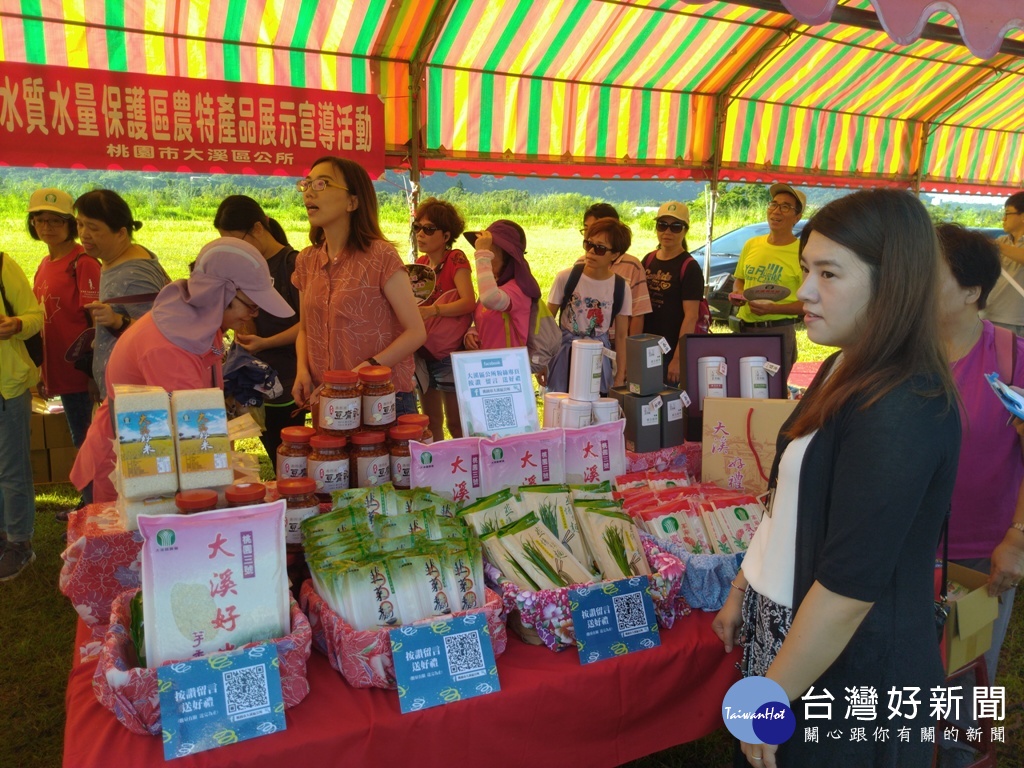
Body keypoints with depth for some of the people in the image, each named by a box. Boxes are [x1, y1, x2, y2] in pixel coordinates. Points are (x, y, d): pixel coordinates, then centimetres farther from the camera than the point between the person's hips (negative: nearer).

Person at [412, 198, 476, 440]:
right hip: (424, 354, 7)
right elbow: (415, 302, 14)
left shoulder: (455, 259, -11)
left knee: (455, 422, 0)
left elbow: (468, 301, -24)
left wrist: (433, 310, -36)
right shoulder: (420, 263, 9)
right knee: (431, 421, 14)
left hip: (449, 353, -7)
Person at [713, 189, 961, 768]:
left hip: (850, 672, -8)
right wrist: (743, 592, 15)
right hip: (789, 629, 8)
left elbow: (848, 587, -25)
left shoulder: (901, 412, -26)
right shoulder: (845, 371, 4)